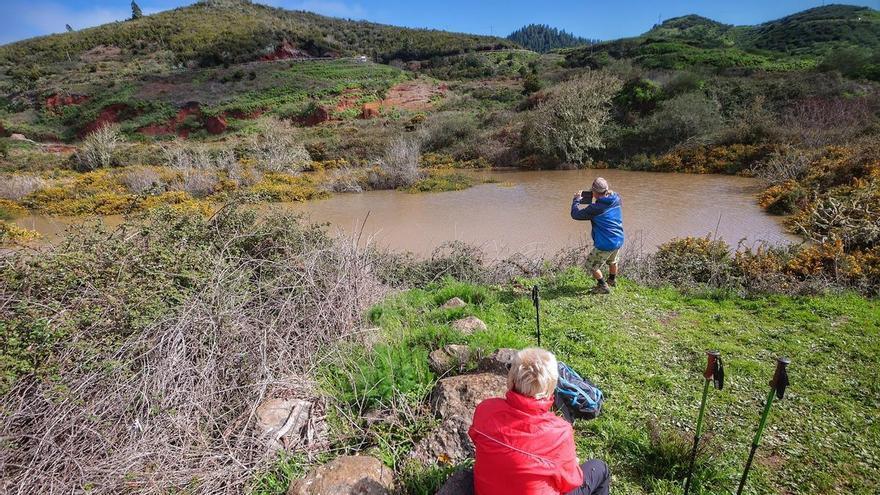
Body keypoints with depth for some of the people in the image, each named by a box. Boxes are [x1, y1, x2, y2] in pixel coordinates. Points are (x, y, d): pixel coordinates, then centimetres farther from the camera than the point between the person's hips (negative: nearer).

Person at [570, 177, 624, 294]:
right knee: (612, 261, 32)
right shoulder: (616, 199, -6)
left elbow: (575, 214, -13)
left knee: (592, 265, 13)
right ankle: (612, 280, 52)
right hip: (619, 241, 7)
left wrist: (576, 199, 4)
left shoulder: (595, 208, -23)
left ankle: (603, 286, 21)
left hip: (605, 244, -7)